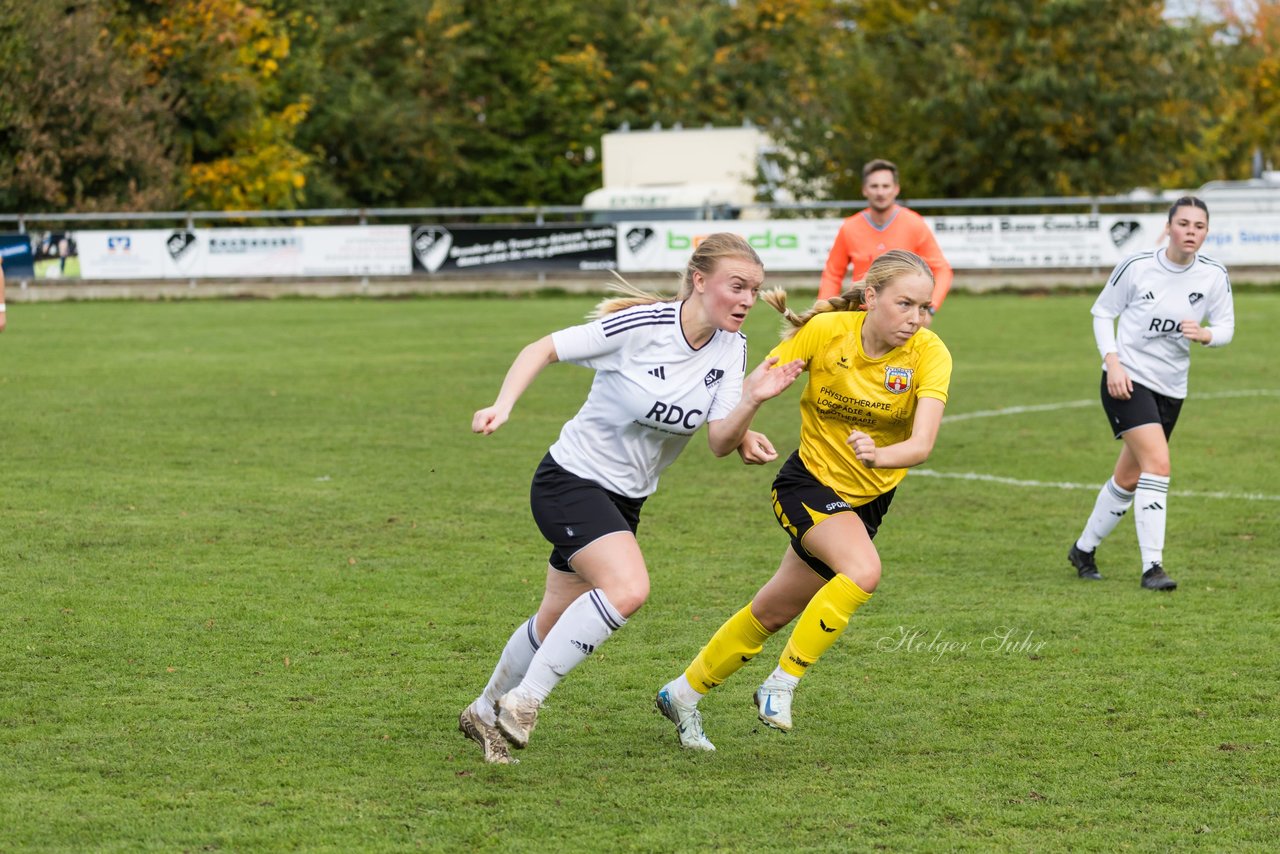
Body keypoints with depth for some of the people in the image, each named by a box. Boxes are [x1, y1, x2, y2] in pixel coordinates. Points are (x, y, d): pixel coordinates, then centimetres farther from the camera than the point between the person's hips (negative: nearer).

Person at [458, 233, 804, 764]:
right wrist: (503, 405, -27)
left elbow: (721, 442, -8)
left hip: (625, 498, 7)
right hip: (571, 479, -7)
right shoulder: (641, 327, -22)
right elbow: (543, 349, -14)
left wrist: (752, 401, -26)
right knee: (628, 588, -27)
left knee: (558, 622, 16)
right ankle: (523, 700, -15)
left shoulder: (730, 349, -4)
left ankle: (485, 714, 37)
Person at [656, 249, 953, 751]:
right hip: (809, 484, -3)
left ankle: (684, 693, 35)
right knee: (863, 570, -31)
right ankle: (781, 684, -15)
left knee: (774, 613, 14)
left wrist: (880, 456, -50)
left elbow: (922, 444, -31)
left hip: (868, 498, 3)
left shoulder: (929, 354, -19)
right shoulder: (826, 331, -20)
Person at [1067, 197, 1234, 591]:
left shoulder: (1214, 276, -4)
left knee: (1129, 478, 14)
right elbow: (1102, 312, -1)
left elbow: (1226, 327, 3)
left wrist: (1204, 334, -21)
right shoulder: (1136, 266, -12)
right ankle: (1152, 566, -20)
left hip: (1171, 388, 5)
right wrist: (1112, 362, -13)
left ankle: (1085, 548, 35)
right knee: (1158, 463, -22)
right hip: (1127, 380, -5)